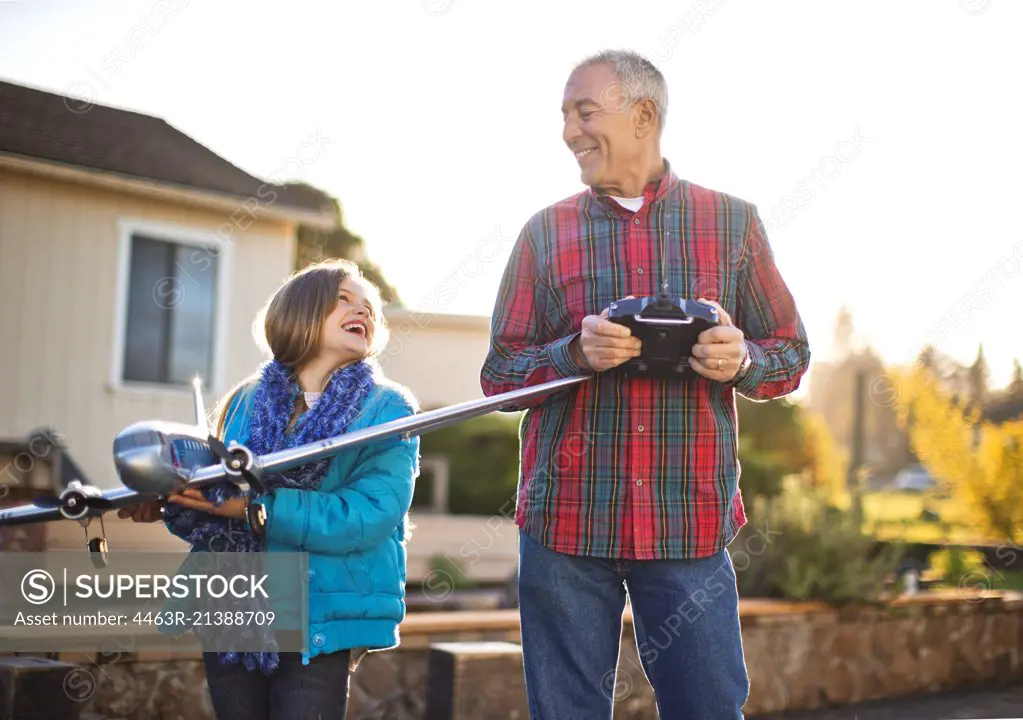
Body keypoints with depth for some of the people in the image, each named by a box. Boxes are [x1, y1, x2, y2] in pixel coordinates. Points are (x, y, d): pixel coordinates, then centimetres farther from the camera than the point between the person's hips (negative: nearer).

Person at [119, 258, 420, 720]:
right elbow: (216, 515, 11)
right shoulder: (246, 401, 8)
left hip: (321, 623, -3)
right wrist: (168, 505, -11)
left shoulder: (388, 409, -3)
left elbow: (367, 517, -17)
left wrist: (255, 508, -20)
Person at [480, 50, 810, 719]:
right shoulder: (546, 231, 7)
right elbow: (498, 373, 6)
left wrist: (742, 359, -12)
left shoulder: (734, 222, 7)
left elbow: (792, 353, 11)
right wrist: (576, 353, -14)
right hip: (566, 519, 1)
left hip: (691, 522, 0)